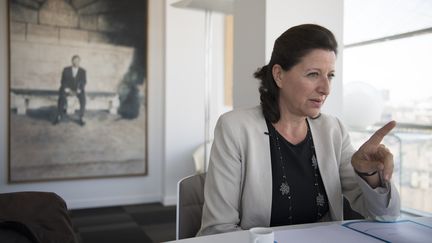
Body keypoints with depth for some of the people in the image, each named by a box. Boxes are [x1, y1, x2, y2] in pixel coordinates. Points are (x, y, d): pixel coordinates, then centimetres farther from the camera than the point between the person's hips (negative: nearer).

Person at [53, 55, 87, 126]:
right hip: (67, 89, 0)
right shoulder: (66, 70, 4)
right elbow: (63, 81, 1)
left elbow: (84, 82, -1)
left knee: (83, 99, -32)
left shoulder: (83, 71, 4)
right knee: (61, 97, -33)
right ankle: (59, 117, -25)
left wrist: (78, 90, -18)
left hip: (78, 90, 0)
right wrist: (67, 90, -16)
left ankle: (81, 118, -23)